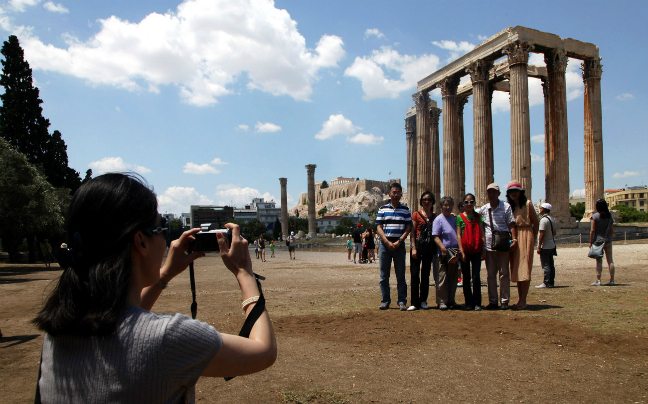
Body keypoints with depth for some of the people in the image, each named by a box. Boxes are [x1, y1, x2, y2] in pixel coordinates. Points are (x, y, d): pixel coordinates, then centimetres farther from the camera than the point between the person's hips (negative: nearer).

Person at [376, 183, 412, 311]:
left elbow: (408, 228, 4)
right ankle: (385, 300, 12)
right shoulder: (383, 209, 7)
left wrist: (399, 241, -9)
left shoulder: (405, 210, 8)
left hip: (399, 244, 0)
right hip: (385, 244, 0)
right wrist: (388, 242, -9)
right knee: (384, 275, 3)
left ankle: (402, 301, 8)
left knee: (401, 275, 1)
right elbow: (379, 228, 3)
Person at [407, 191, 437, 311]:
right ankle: (415, 302, 1)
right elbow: (412, 232, -3)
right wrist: (413, 248, -11)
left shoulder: (435, 216, 12)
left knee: (425, 274, 8)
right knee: (415, 274, -4)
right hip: (418, 244, -3)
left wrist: (435, 248, 5)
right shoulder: (416, 214, 1)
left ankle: (423, 301, 16)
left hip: (429, 247, 3)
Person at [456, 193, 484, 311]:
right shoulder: (460, 217, 3)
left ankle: (477, 303, 4)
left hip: (476, 250, 1)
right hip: (465, 251, -1)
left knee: (476, 277, -3)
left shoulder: (478, 217, 8)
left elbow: (482, 234, 6)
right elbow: (458, 235, -1)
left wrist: (484, 248, -3)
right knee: (466, 277, 5)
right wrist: (461, 251, -8)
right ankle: (469, 302, 12)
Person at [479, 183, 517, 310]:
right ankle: (492, 301, 13)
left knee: (504, 273, 1)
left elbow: (511, 224, -1)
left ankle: (504, 301, 8)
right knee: (490, 274, 5)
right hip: (489, 245, 3)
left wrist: (514, 239, -14)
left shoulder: (506, 207, 2)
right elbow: (481, 228, 12)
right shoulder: (483, 209, 9)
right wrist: (482, 246, 7)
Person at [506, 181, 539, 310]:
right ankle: (520, 299, 13)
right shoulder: (509, 206, 12)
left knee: (524, 267, -8)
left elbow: (535, 222, 0)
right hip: (513, 237, 5)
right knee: (516, 268, 6)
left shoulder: (527, 204, -2)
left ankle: (523, 301, -8)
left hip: (525, 235, -5)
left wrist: (533, 239, -1)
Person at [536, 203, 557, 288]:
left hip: (545, 246, -9)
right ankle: (551, 282, 15)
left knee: (545, 265, -6)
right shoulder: (552, 219, 12)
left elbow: (542, 234, -19)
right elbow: (554, 233, 20)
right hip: (552, 245, 9)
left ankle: (546, 283, -5)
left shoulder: (544, 219, -16)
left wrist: (539, 246, -17)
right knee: (551, 265, 11)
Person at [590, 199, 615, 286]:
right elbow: (612, 230, 6)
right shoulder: (610, 216, 5)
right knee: (610, 260, 6)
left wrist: (590, 242, -5)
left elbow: (592, 230, -10)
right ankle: (612, 280, 8)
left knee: (599, 261, -2)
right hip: (608, 241, 3)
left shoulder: (595, 216, -8)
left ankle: (598, 280, -3)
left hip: (598, 240, -3)